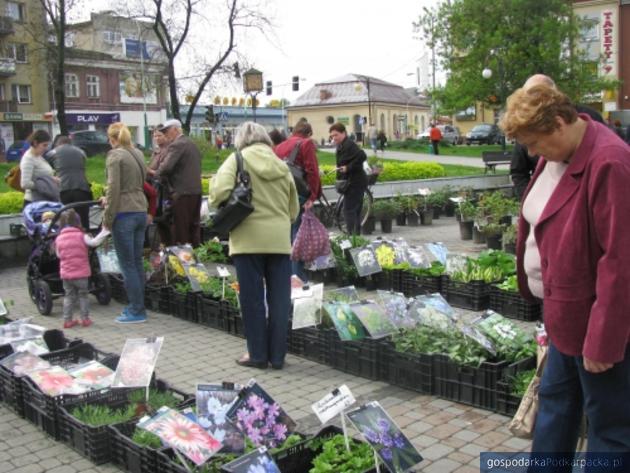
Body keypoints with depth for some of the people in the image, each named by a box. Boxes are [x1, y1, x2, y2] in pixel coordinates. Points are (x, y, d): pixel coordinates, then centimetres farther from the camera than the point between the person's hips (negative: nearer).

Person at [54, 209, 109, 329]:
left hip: (65, 274, 3)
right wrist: (104, 232, -10)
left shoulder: (58, 239, 1)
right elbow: (94, 242, -16)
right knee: (83, 295, 11)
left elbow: (58, 255, 10)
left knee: (69, 296, 14)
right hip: (81, 273, -3)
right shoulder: (81, 236, -9)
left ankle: (67, 320, 12)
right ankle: (85, 319, 12)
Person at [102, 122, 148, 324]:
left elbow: (113, 188, -14)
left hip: (124, 214, -7)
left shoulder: (115, 155, -9)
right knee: (137, 262, 14)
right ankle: (138, 306, 21)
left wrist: (107, 217, -6)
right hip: (141, 211, 7)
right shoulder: (138, 154, 11)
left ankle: (136, 311, 2)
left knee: (127, 264, -1)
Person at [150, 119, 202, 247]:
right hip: (196, 191, 9)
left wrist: (156, 173, 0)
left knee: (181, 229, -4)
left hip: (183, 193, -9)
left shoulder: (176, 145, -11)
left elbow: (166, 167, -21)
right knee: (193, 226, 13)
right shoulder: (192, 144, 17)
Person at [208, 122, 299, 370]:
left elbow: (220, 193, -15)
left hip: (249, 238, -3)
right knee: (279, 299, 9)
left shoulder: (238, 159, 0)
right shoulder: (281, 165, 13)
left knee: (252, 298, 6)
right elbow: (294, 209, 12)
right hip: (280, 239, 4)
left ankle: (258, 354, 13)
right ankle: (277, 355, 15)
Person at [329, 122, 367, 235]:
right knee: (355, 211, 14)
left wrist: (348, 167, -25)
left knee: (349, 211, -11)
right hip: (355, 182, 11)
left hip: (354, 183, -11)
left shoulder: (348, 144, -15)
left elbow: (362, 156, -27)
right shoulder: (342, 146, 17)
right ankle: (356, 235, 22)